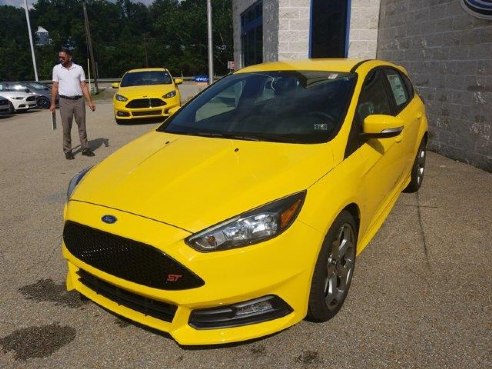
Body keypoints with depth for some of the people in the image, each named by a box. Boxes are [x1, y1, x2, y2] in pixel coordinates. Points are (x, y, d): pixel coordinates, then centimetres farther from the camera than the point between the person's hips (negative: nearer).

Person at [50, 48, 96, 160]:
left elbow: (84, 86, 4)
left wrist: (90, 102, -3)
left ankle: (85, 148, 13)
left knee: (82, 126, 5)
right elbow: (55, 86, 7)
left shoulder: (79, 68, 5)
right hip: (65, 101, 0)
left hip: (79, 100, 1)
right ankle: (68, 151, 8)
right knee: (66, 128, 1)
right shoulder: (56, 68, 5)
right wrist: (53, 103, 3)